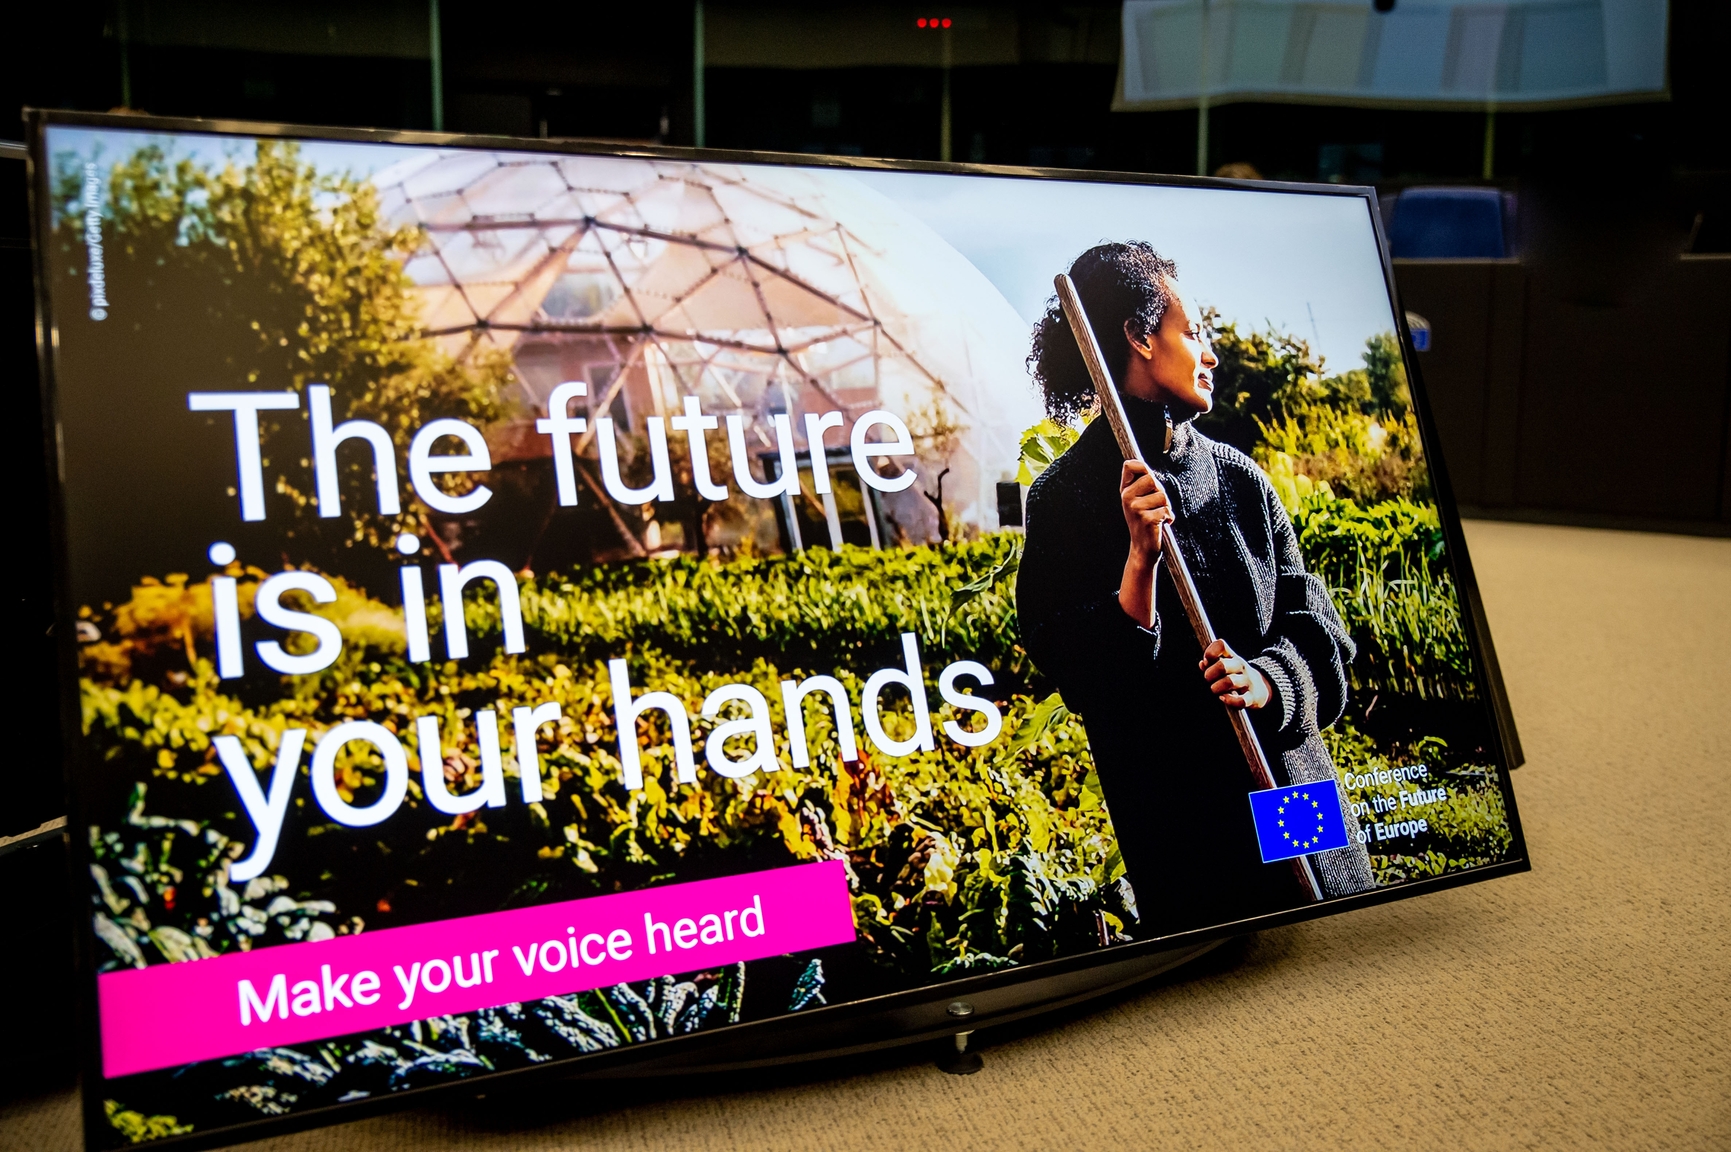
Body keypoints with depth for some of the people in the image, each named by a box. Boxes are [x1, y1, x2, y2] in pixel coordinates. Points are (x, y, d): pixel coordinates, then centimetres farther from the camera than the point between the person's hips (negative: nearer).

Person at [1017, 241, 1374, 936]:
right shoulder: (1068, 496, -9)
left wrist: (1267, 680, -15)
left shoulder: (1239, 478, 7)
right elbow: (1084, 682, -14)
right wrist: (1140, 557, -26)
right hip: (1177, 808, -5)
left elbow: (1315, 622, 5)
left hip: (1291, 777, 5)